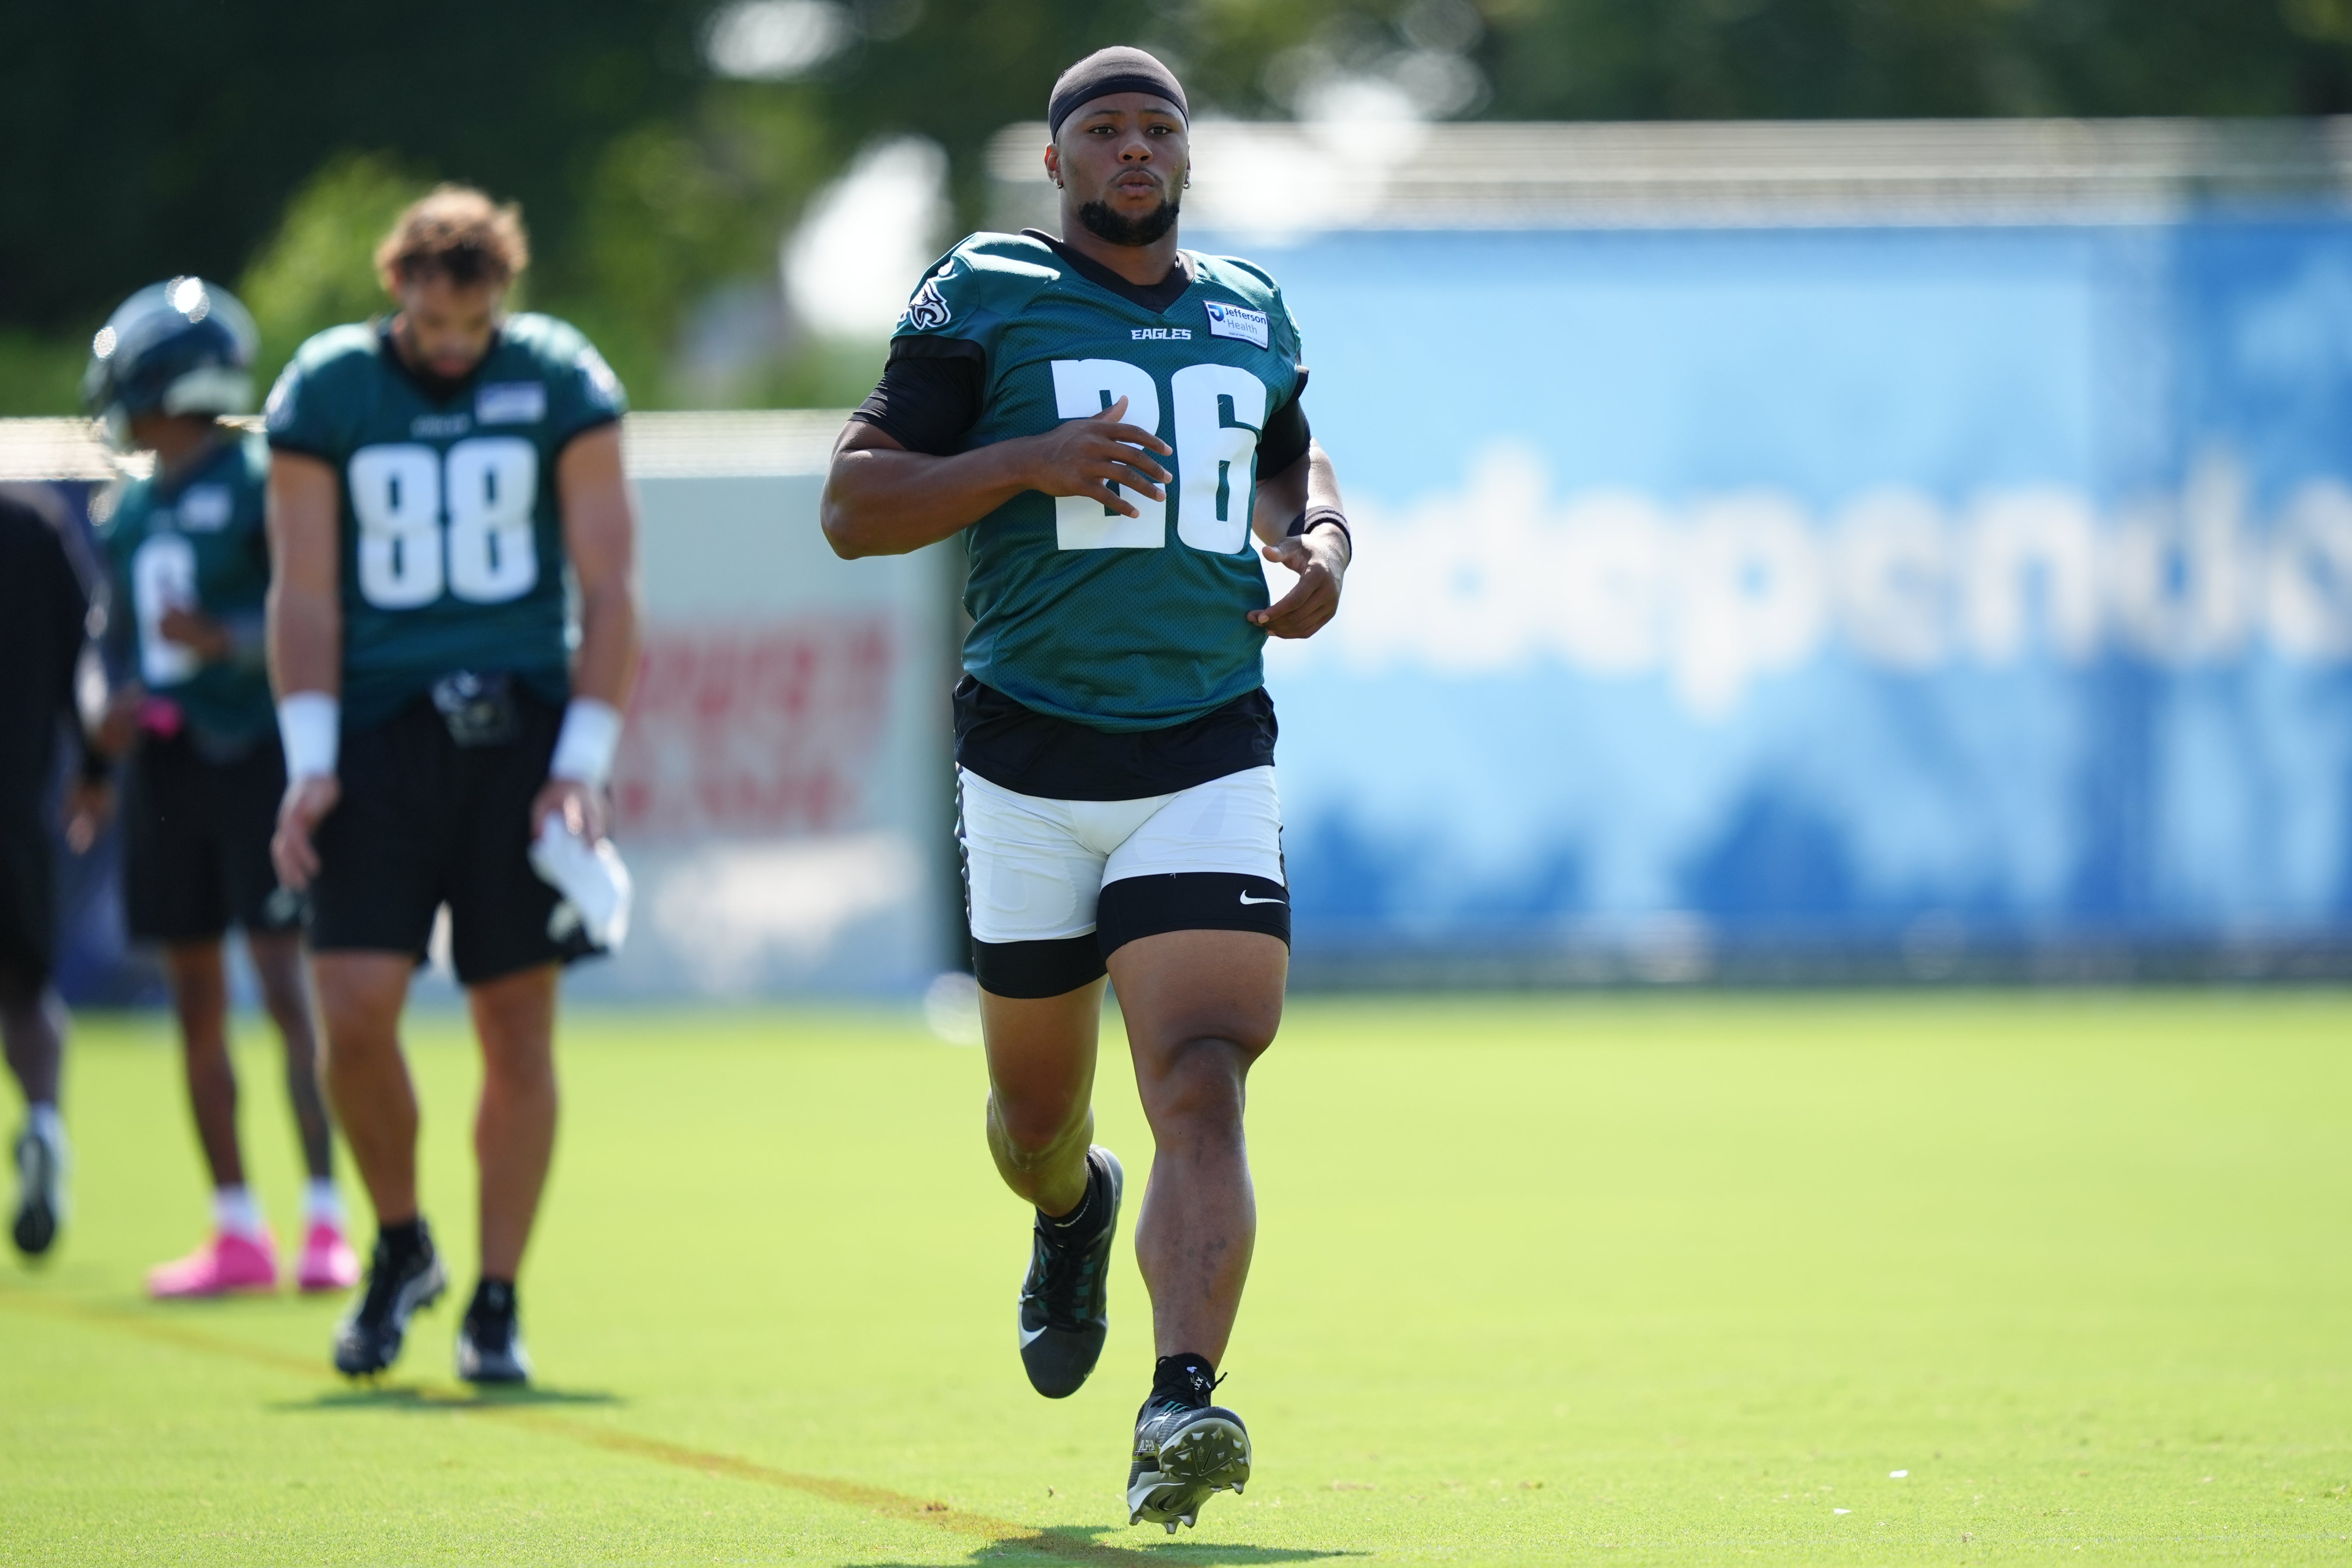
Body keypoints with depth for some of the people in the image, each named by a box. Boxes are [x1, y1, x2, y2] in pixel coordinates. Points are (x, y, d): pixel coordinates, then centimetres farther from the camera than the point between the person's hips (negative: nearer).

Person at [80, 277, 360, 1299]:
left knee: (286, 989, -11)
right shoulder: (133, 508, 14)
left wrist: (228, 640, -26)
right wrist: (114, 707, 7)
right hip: (168, 759, 8)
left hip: (254, 752, -8)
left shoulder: (261, 482, -9)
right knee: (196, 1004, 8)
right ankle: (237, 1234, 13)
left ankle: (327, 1224, -11)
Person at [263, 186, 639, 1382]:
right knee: (354, 1013, -10)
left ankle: (496, 1305, 9)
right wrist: (310, 760, -6)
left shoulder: (560, 384, 1)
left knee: (518, 1032, -1)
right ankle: (399, 1247, 15)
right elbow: (305, 591, 3)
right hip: (379, 727, 0)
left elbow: (607, 587, 2)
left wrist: (583, 765, -6)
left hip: (518, 728, 0)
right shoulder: (326, 390, 2)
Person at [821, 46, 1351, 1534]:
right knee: (1037, 1103, 13)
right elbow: (853, 506, -4)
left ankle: (1181, 1411, -26)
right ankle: (1072, 1212, 50)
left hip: (1209, 764, 1)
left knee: (1202, 1089, -17)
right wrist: (1032, 462, -17)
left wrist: (1324, 540, 10)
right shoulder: (984, 298, 0)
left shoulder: (1250, 314, 13)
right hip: (1032, 755, -1)